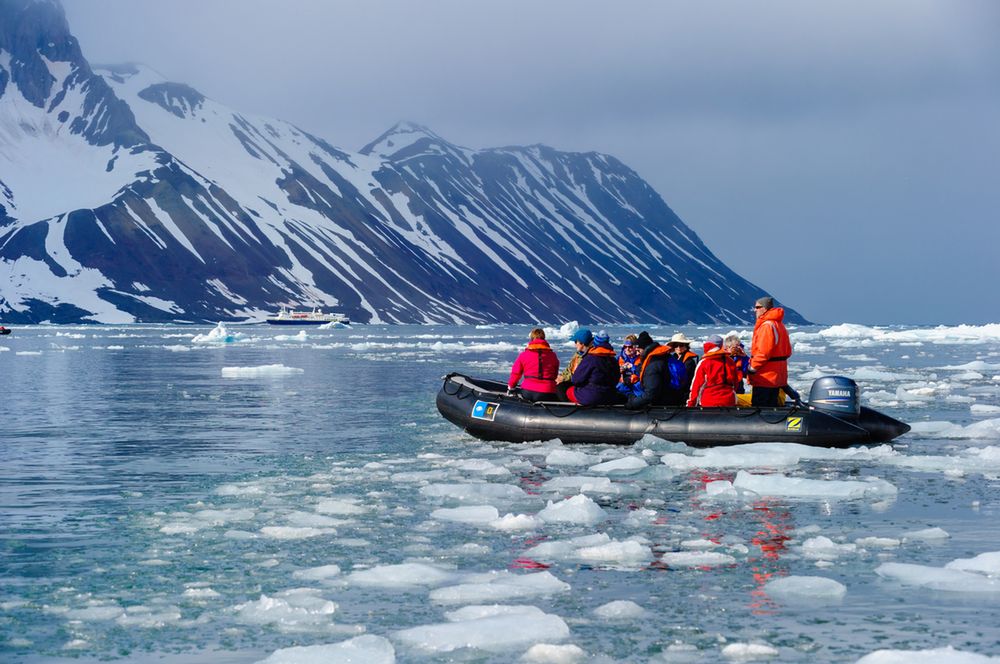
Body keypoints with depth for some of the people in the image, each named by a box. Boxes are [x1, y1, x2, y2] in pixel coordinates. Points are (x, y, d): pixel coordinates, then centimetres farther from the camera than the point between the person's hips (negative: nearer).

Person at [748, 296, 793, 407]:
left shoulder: (767, 325, -16)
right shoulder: (779, 324, 16)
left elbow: (764, 352, -23)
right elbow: (787, 351, 19)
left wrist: (752, 368, -14)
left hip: (765, 377, -10)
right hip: (777, 376, 10)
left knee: (758, 406, -8)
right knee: (772, 406, 13)